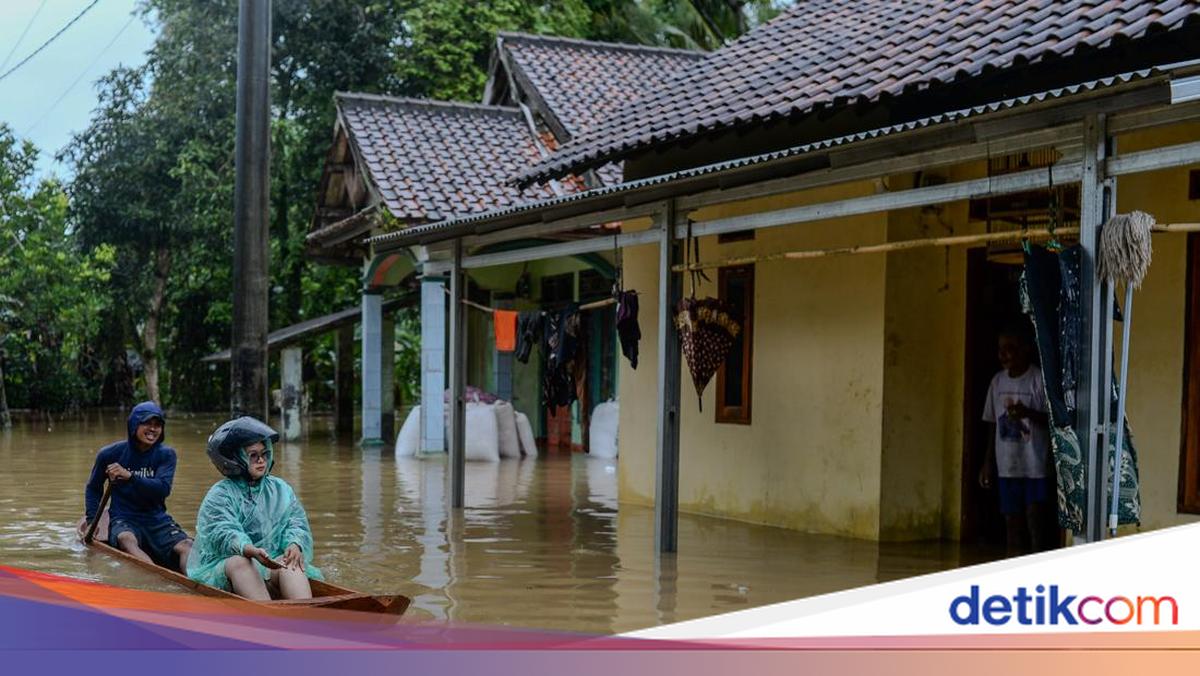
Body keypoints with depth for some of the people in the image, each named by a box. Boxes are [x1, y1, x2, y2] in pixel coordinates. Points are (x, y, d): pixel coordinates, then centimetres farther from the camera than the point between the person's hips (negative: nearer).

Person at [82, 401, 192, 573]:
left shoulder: (166, 454, 3)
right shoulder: (111, 454, 4)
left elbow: (163, 489, -14)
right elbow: (93, 488, 20)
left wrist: (129, 476, -24)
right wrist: (91, 518, 7)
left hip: (157, 519, 2)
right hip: (124, 520, -2)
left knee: (186, 546, -29)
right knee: (127, 540, -38)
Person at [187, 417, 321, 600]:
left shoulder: (280, 489, 15)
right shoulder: (219, 494, 2)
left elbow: (296, 522, 4)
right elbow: (222, 533, -14)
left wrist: (295, 544, -21)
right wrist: (251, 551, -35)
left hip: (273, 566, 3)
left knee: (290, 564, -29)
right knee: (239, 562, -36)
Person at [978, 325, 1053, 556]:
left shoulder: (1040, 380, -9)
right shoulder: (998, 381, 9)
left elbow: (1053, 420, -10)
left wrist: (1028, 413, -28)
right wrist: (988, 463, 13)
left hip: (1036, 466, -6)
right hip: (1007, 466, 6)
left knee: (1035, 522, -5)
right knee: (1012, 522, 8)